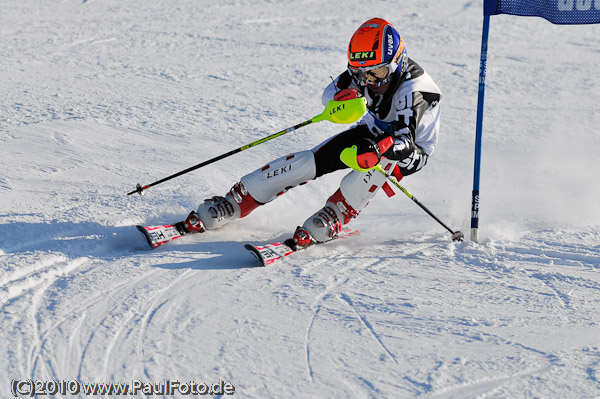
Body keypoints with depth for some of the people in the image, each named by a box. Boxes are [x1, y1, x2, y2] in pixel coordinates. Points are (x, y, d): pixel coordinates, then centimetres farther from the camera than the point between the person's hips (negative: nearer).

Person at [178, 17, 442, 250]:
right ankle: (233, 204, -10)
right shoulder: (365, 70, -19)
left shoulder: (413, 91, -35)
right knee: (311, 161, -13)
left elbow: (405, 142, -45)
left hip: (410, 153, -5)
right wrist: (341, 96, -37)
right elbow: (329, 94, -12)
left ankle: (330, 220, -34)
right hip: (373, 133, 5)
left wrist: (376, 150, -66)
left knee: (383, 156, -40)